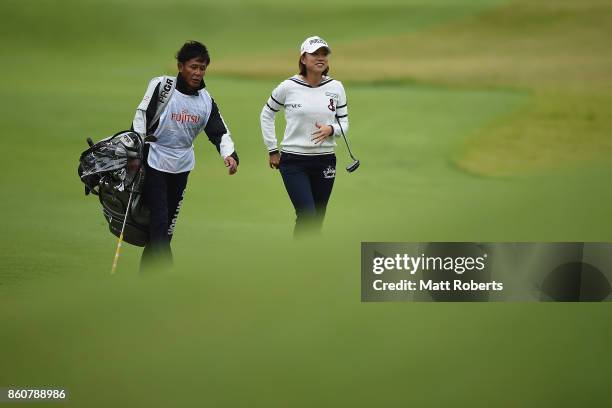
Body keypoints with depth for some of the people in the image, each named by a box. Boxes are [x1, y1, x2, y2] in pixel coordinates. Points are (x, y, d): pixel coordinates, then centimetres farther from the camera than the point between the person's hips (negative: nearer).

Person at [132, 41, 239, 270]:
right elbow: (141, 117, -9)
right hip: (154, 164, -6)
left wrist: (229, 155, -18)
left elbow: (219, 132, 1)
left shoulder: (206, 100, 3)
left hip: (181, 167, 6)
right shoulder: (162, 86, -11)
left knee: (167, 227, 11)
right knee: (159, 222, -13)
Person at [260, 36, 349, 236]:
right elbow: (266, 115, 9)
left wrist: (330, 129, -15)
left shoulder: (336, 87, 1)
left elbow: (344, 123, 8)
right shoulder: (288, 86, -5)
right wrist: (272, 150, 7)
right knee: (307, 216, -16)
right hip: (293, 161, -3)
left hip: (324, 161, 3)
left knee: (317, 220, 8)